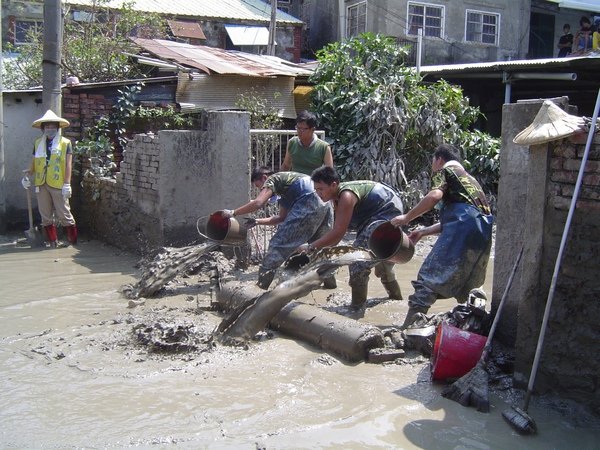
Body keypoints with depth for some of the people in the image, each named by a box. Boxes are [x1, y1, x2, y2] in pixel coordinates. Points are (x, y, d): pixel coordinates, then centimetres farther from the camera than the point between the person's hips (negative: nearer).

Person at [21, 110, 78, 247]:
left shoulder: (65, 143, 0)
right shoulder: (38, 143, 12)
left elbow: (68, 164, -5)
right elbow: (34, 163, 15)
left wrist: (67, 184, -11)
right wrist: (28, 175, -2)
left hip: (58, 184, -4)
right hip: (41, 184, 4)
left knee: (63, 214, -1)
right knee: (45, 215, 8)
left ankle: (73, 240, 8)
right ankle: (52, 241, 16)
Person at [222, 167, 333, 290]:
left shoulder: (272, 179, 10)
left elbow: (258, 203, -7)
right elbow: (282, 218, 33)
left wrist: (232, 213, 1)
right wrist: (257, 221, 31)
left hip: (307, 205, -9)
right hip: (325, 205, 9)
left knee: (278, 243, -1)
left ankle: (261, 285, 2)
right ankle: (329, 280, 32)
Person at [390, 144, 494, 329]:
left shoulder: (444, 170, 13)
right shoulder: (469, 178, 36)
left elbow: (435, 195, -10)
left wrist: (407, 218, -2)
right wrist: (424, 231, 33)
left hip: (464, 228, -8)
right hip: (485, 229, 8)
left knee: (429, 277, -11)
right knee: (467, 282, 23)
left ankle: (409, 327, -19)